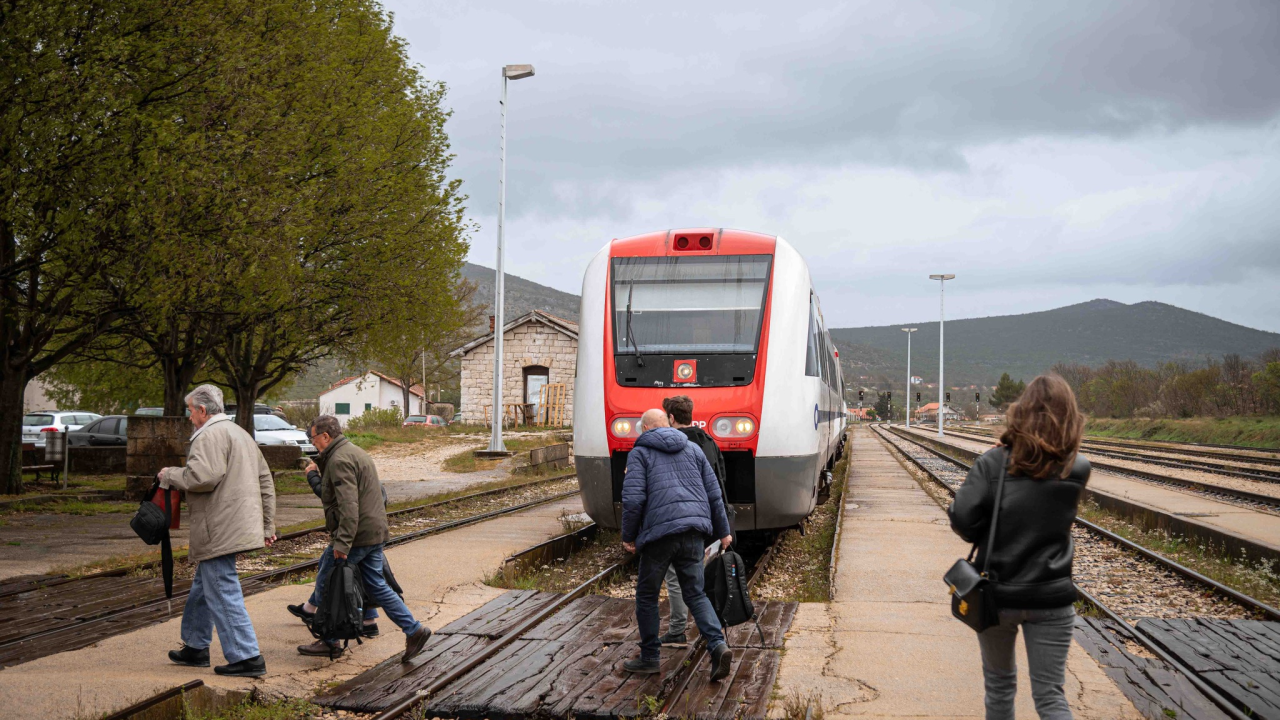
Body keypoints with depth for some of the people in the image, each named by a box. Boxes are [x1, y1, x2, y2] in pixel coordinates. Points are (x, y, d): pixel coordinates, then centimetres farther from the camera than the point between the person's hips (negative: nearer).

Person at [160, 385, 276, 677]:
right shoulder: (241, 433, 20)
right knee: (202, 587, 22)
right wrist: (268, 525, 24)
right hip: (235, 528, 10)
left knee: (223, 592, -7)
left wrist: (170, 475, -8)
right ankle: (196, 647, 32)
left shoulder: (210, 436, -12)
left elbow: (202, 477, -27)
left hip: (219, 531, -10)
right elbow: (266, 481, 21)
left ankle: (247, 658, -6)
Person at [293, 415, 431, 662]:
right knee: (377, 586, 12)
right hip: (375, 532, 10)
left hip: (356, 535, -10)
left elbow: (348, 505, -25)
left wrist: (342, 542, -27)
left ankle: (329, 642, 12)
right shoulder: (355, 452, 19)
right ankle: (414, 630, 5)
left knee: (326, 584, 4)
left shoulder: (340, 460, -15)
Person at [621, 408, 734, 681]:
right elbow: (714, 494, 15)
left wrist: (628, 536, 2)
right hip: (694, 531, 4)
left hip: (659, 532, -4)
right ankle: (718, 645, -9)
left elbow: (633, 498, -8)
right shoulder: (692, 449, 18)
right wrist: (723, 532, 22)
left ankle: (650, 657, 19)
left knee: (647, 596, 12)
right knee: (695, 593, 12)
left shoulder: (640, 452, 4)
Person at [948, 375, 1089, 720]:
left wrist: (987, 537, 3)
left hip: (996, 594, 0)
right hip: (1051, 598, 1)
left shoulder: (994, 462, -11)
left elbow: (962, 520, -16)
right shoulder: (1078, 470, -4)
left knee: (999, 685, 18)